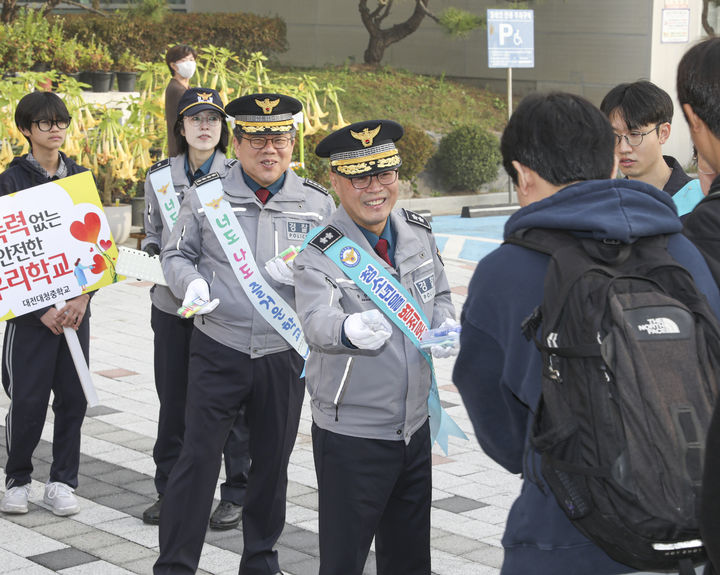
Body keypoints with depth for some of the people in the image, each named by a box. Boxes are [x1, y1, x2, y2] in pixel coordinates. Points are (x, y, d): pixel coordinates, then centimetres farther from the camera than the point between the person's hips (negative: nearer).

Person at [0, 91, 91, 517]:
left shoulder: (80, 178, 10)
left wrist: (84, 296, -7)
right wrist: (42, 307, -13)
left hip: (76, 305, 4)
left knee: (73, 396, 4)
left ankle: (63, 482, 16)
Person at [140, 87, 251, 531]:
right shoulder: (161, 176, 8)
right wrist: (154, 257, -3)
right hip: (172, 303, 3)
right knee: (173, 399, 10)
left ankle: (236, 494, 13)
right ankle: (169, 490, 24)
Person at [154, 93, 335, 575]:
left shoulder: (318, 202, 3)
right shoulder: (207, 195, 1)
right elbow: (177, 254, 9)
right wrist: (191, 284, -12)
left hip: (285, 354, 2)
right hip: (218, 350, -2)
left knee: (273, 461, 12)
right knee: (199, 455, -3)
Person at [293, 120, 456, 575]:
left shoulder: (419, 233, 4)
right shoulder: (321, 255, -14)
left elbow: (441, 294, 19)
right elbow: (317, 322, -31)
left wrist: (445, 327, -3)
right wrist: (351, 329, -54)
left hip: (415, 427, 5)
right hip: (351, 435, -5)